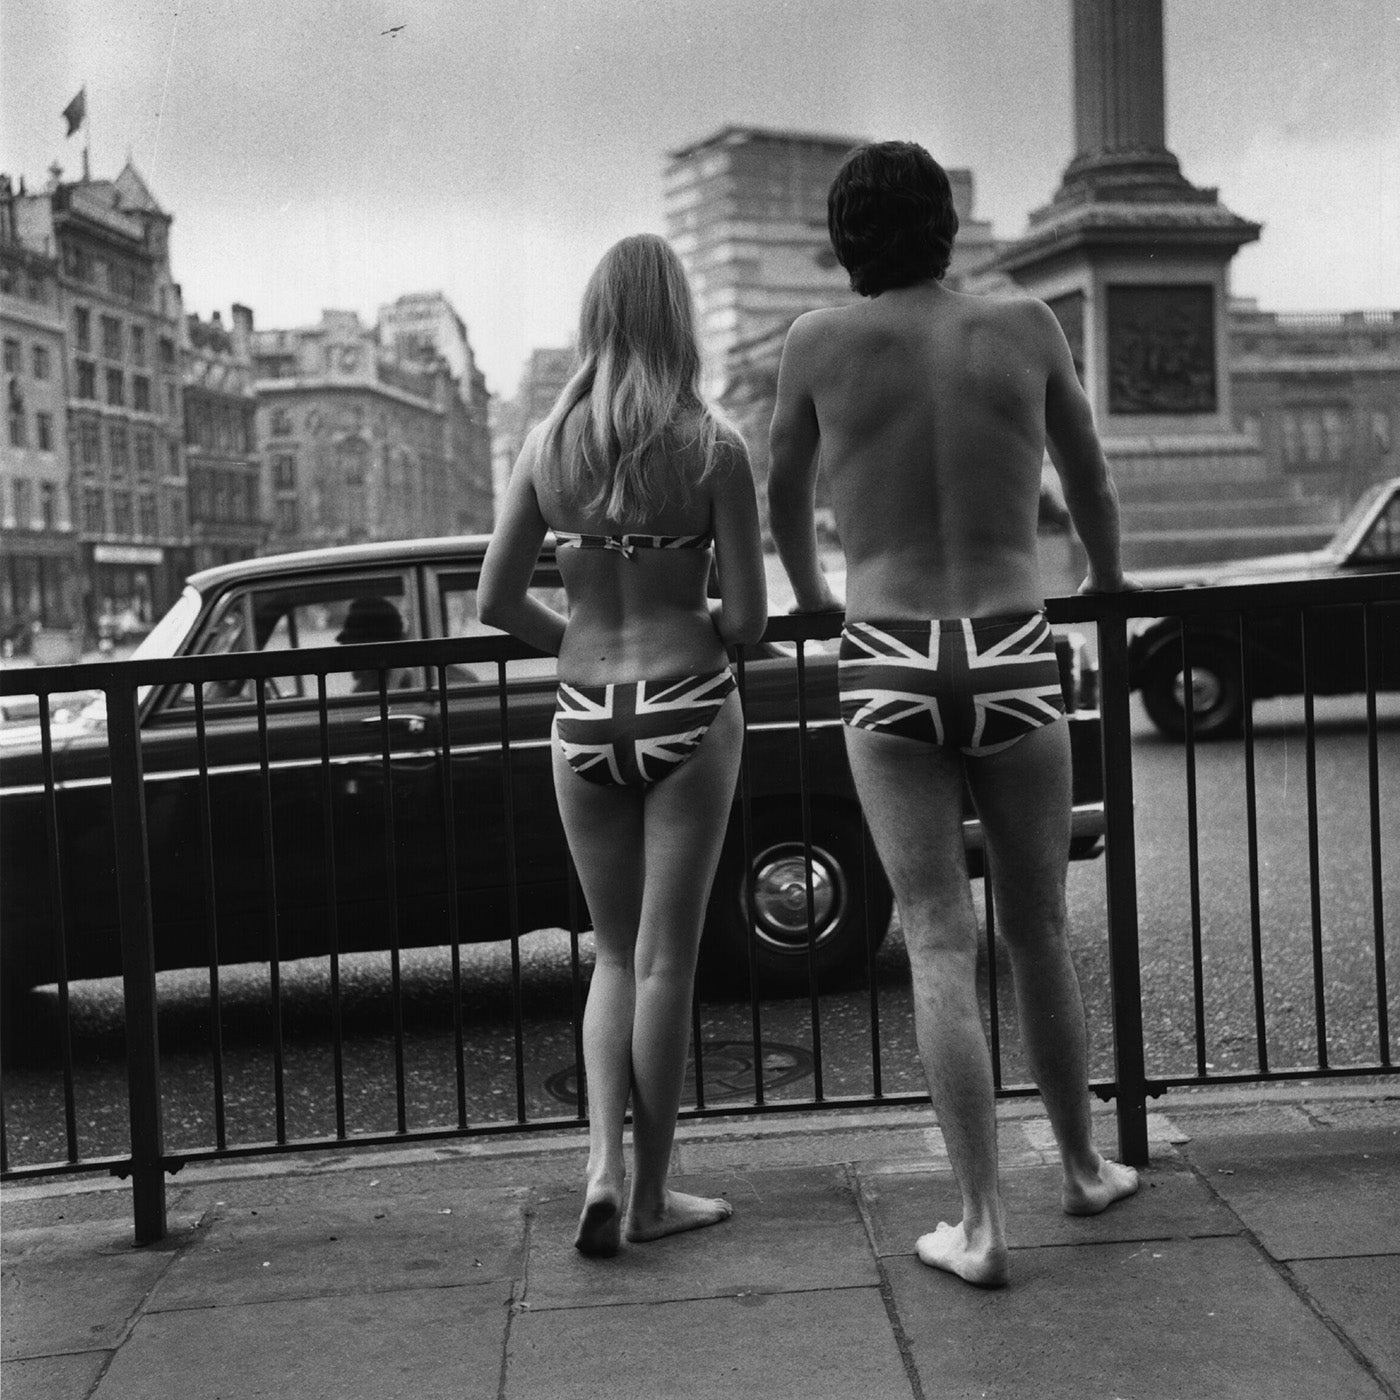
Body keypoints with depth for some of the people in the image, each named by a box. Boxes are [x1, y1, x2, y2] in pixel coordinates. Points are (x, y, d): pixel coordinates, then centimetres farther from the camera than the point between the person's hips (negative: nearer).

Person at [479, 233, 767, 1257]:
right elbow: (749, 616, -9)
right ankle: (651, 1196, 15)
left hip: (585, 720, 3)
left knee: (614, 955, 17)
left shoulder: (547, 444, 1)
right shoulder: (712, 446, -8)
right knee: (665, 958, 6)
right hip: (689, 711, -3)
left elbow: (497, 600, 2)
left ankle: (605, 1164, 3)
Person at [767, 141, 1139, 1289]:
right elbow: (1088, 477, 19)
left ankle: (981, 1225, 1)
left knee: (940, 946, 2)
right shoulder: (1026, 327, 4)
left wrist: (808, 593, 37)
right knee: (1040, 934, 15)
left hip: (889, 672, -1)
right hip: (1014, 657, 1)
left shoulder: (820, 342, 2)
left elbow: (785, 494, 17)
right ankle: (1084, 1166, 32)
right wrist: (1109, 580, 38)